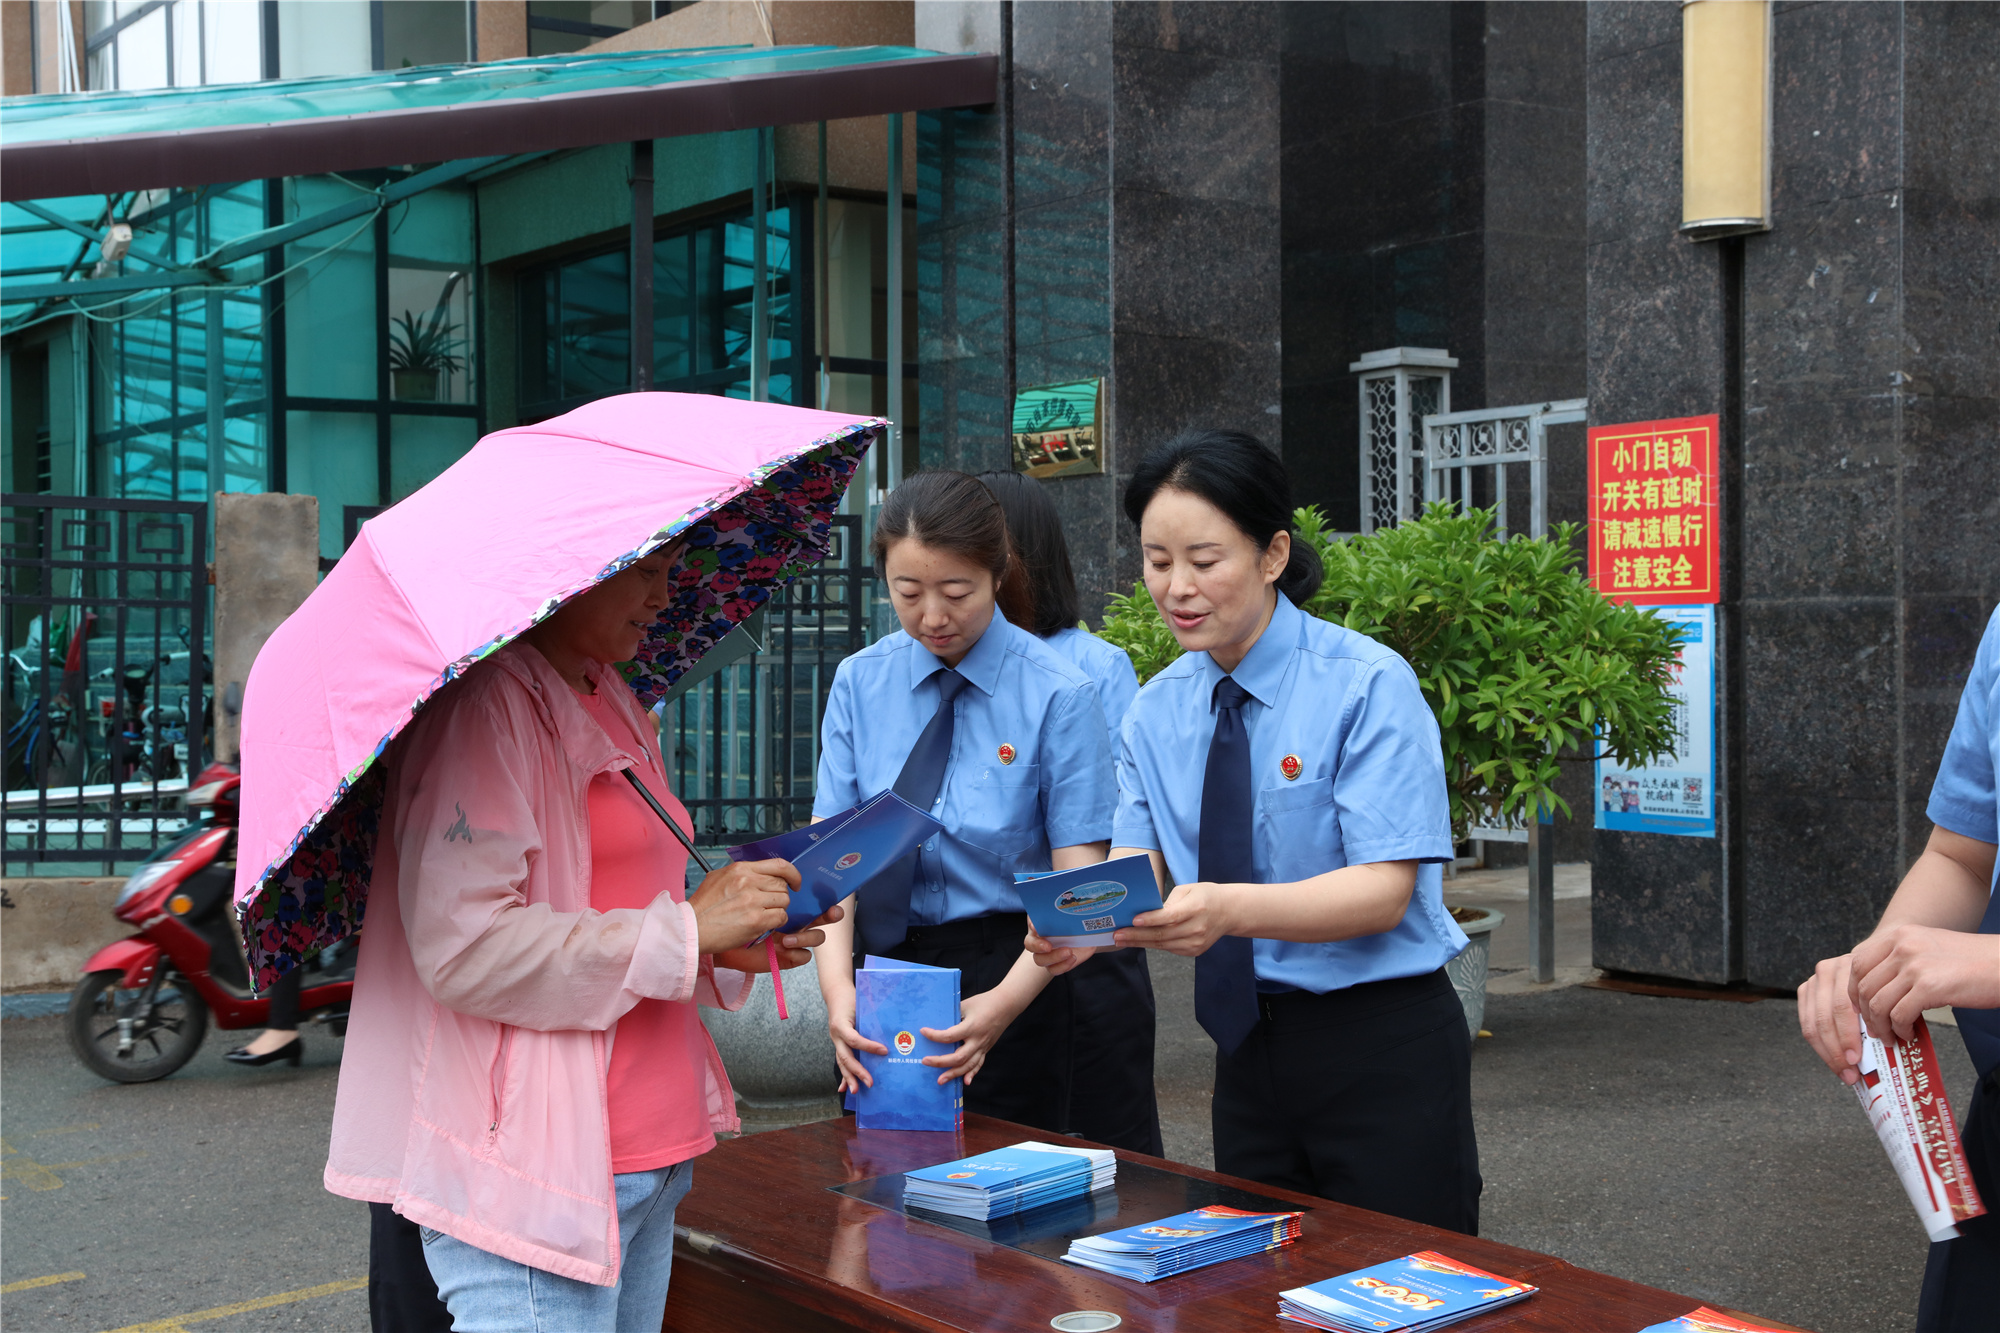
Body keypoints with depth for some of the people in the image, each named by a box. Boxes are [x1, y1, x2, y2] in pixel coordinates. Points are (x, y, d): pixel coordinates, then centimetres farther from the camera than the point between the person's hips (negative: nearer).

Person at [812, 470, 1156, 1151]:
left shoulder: (1058, 693, -11)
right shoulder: (859, 683, 0)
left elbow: (1079, 881, -13)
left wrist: (1006, 1001, -27)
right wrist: (837, 987, -21)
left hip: (1016, 967, -3)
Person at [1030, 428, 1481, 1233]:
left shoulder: (1367, 686, -14)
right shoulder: (1157, 712, 5)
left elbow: (1384, 889, -21)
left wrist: (1228, 909, -37)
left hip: (1382, 1052, -5)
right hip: (1249, 1052, 5)